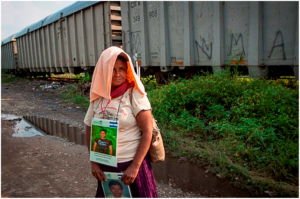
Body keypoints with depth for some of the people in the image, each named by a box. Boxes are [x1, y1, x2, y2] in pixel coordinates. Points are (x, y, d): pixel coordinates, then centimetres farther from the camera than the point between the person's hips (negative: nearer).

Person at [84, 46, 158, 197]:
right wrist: (93, 162, 2)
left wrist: (135, 166, -16)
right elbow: (89, 131, 9)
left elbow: (147, 131, -14)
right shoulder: (98, 97, 0)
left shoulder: (135, 94, -11)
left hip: (132, 163, -4)